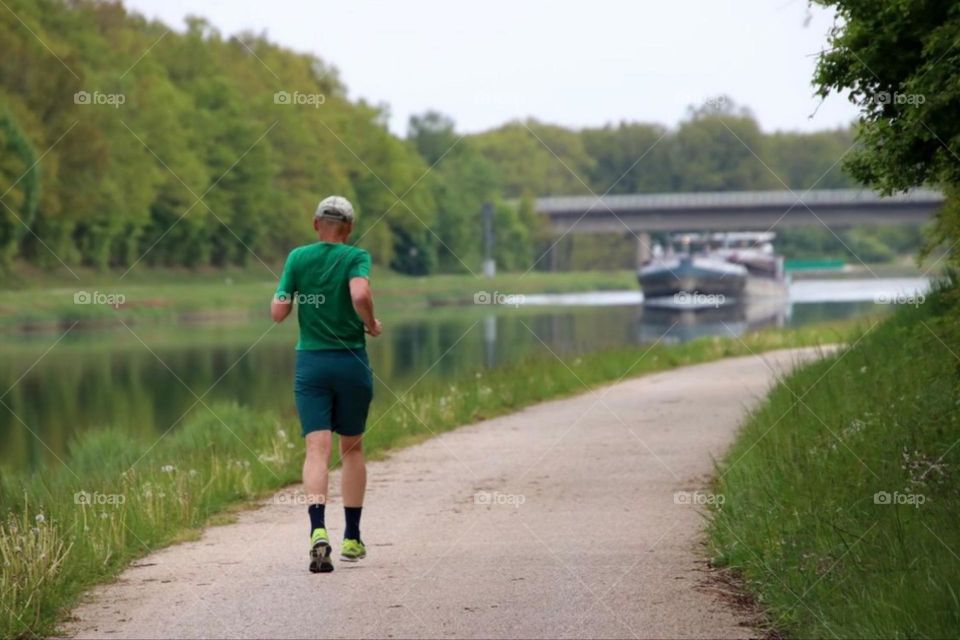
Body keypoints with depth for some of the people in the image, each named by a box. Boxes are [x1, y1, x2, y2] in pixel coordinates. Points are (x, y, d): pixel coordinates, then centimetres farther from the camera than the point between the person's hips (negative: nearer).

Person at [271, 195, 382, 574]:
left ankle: (318, 530, -29)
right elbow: (360, 295, -24)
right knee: (352, 448, 15)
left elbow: (278, 312, -1)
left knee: (317, 450, -6)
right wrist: (372, 325, -5)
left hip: (310, 363, 1)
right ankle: (352, 539, 18)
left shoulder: (298, 258, 3)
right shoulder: (357, 257, -4)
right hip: (352, 362, -1)